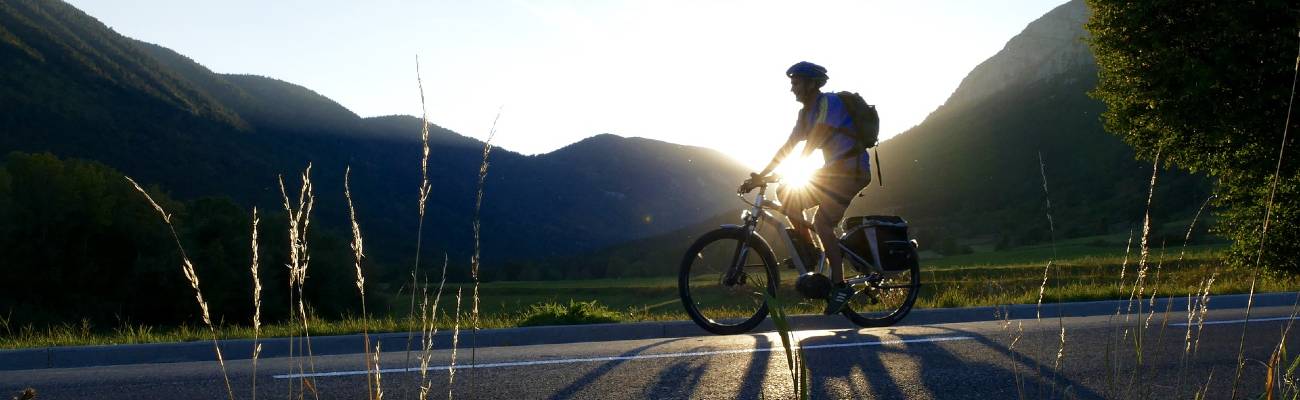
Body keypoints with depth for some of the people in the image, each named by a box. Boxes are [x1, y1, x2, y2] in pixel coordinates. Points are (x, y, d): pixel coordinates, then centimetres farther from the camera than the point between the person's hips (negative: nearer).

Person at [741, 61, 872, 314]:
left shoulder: (829, 103, -16)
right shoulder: (806, 112, 11)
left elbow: (814, 141, -24)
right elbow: (788, 147, 10)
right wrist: (758, 176, 3)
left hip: (852, 170, -9)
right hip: (834, 170, 9)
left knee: (822, 222, -20)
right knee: (787, 195, -3)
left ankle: (840, 285, -14)